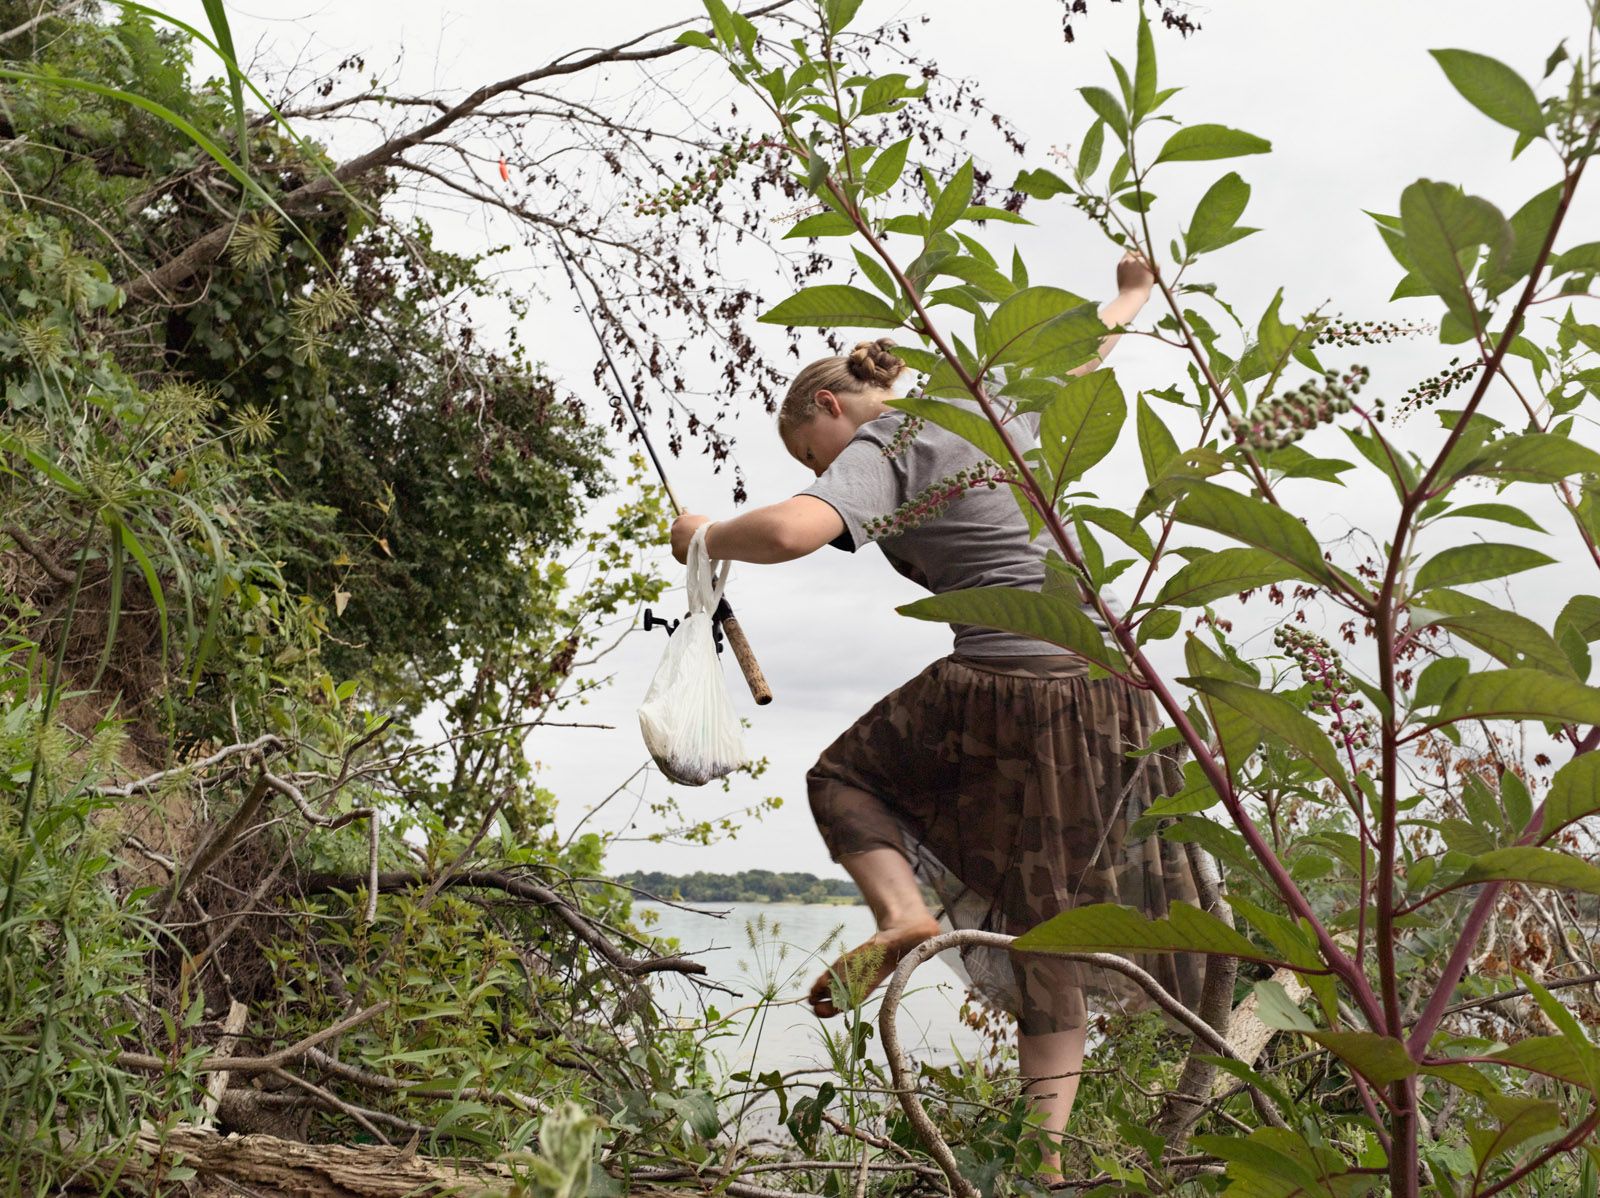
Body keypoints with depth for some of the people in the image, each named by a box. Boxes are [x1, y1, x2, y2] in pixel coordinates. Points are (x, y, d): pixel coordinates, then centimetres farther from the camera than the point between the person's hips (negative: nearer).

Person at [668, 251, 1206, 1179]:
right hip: (1110, 694, 7)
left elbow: (790, 531, -24)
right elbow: (1078, 359, 37)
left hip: (1000, 691, -7)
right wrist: (1129, 300, 57)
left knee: (846, 779, 20)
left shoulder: (881, 453, -4)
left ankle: (904, 913, -5)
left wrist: (705, 538, -4)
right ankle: (1047, 1146, 7)